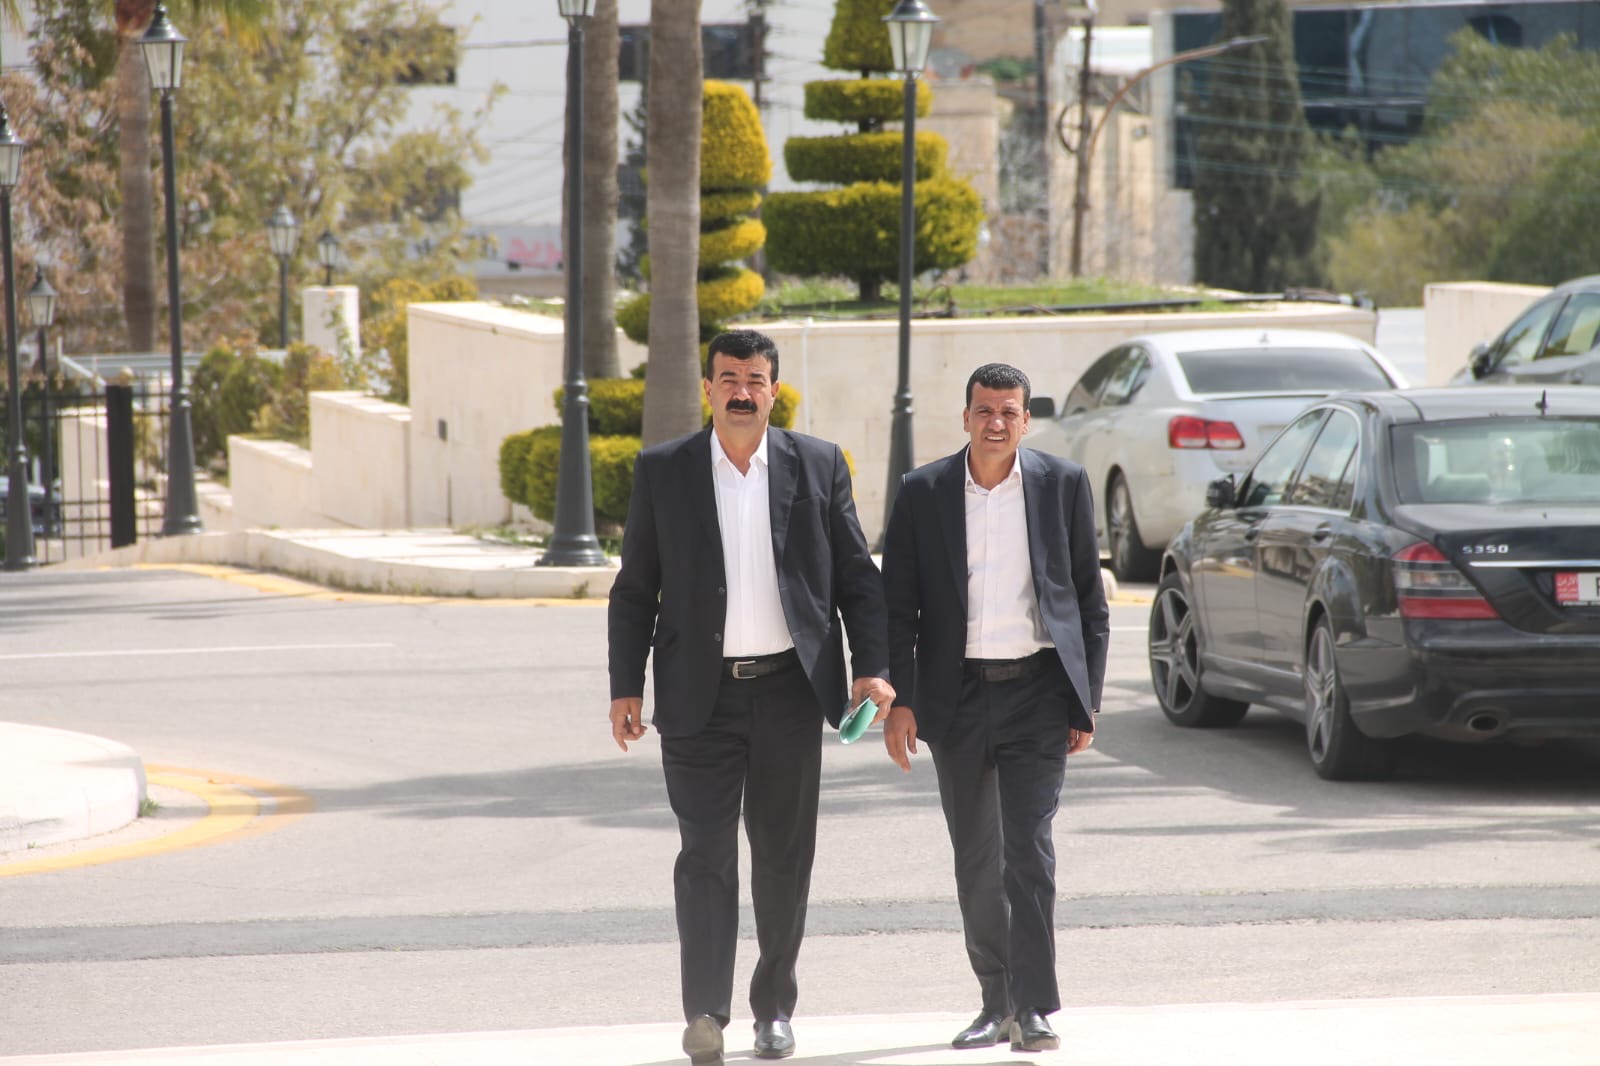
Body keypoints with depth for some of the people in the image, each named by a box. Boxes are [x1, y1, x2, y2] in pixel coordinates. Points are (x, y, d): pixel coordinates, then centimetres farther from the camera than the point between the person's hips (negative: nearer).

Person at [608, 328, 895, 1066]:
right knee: (706, 853, -8)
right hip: (701, 696, -1)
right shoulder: (662, 472, 4)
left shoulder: (818, 466, 5)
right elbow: (635, 590, 6)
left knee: (783, 855, 7)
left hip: (789, 691, 1)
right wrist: (625, 688, 0)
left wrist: (871, 667, -3)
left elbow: (857, 577, 7)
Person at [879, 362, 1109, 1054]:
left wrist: (1087, 702, 2)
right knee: (975, 859, 9)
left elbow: (1090, 601, 5)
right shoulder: (923, 493, 3)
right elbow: (898, 606, 4)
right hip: (957, 697, 2)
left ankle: (1033, 1009, -12)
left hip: (1036, 691, -2)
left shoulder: (1063, 485, 1)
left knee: (1029, 850, -11)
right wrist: (898, 700, -5)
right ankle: (996, 1002, 20)